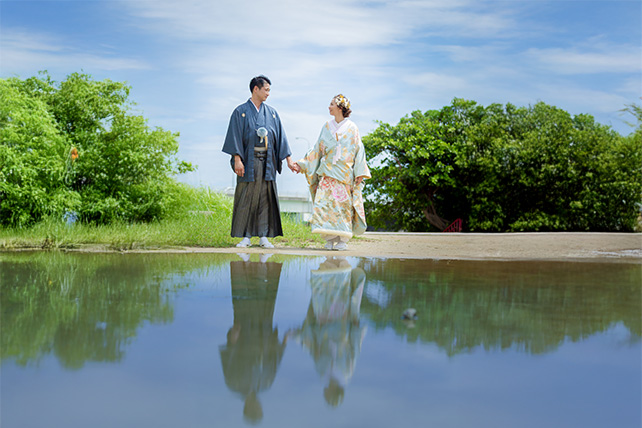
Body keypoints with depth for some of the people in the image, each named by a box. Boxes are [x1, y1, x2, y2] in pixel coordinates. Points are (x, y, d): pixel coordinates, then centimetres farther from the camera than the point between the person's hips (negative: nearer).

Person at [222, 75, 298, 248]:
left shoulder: (272, 113, 12)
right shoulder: (241, 111, 1)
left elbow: (280, 137, 12)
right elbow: (235, 137, -5)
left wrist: (288, 160, 6)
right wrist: (237, 159, -15)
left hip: (267, 162, 3)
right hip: (249, 161, -3)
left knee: (266, 198, 2)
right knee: (246, 199, -1)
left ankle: (263, 236, 7)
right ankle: (245, 237, 5)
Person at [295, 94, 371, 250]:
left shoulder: (351, 128, 1)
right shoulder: (327, 127, 11)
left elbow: (359, 150, 1)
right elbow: (317, 149, 16)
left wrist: (360, 173, -6)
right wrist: (303, 164, 11)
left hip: (345, 173, -3)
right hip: (328, 172, 3)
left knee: (343, 203, -4)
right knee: (325, 202, -8)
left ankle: (343, 239, 3)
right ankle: (330, 238, -4)